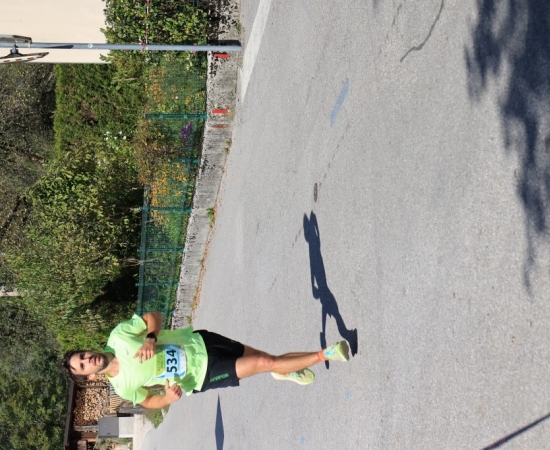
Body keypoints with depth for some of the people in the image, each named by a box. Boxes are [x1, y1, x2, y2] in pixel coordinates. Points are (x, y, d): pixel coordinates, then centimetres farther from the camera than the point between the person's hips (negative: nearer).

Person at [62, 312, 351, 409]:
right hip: (204, 375, -2)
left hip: (198, 342, 2)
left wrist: (150, 338, -22)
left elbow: (154, 316, -2)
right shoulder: (124, 387, -10)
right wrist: (170, 397, -17)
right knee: (265, 364, -11)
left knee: (268, 360, 0)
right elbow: (149, 402, 4)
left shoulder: (118, 337, -9)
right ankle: (325, 355, 1)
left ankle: (286, 372, 35)